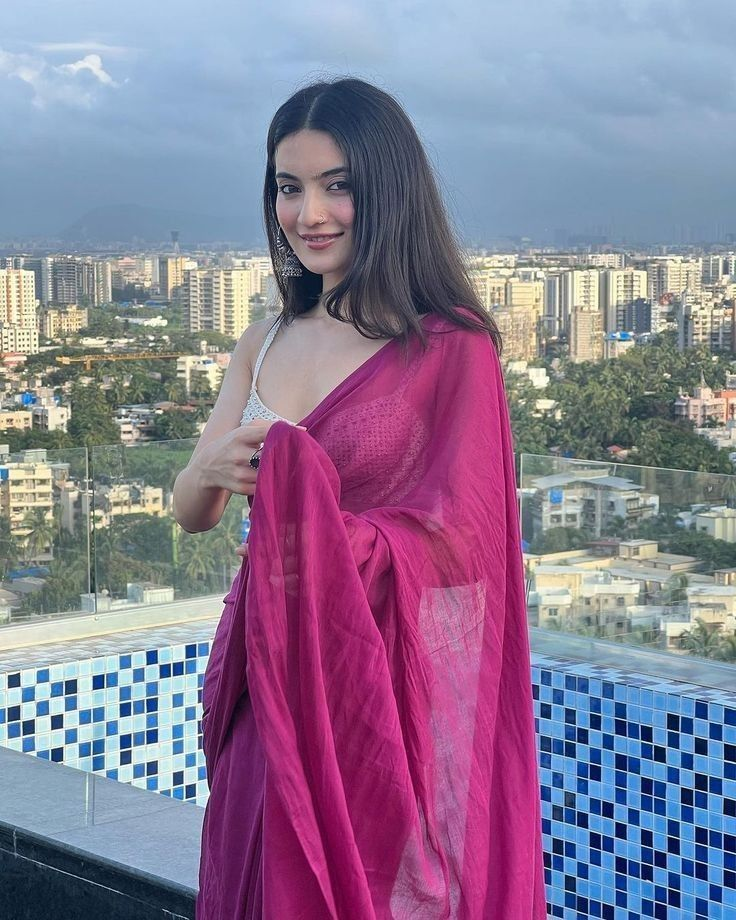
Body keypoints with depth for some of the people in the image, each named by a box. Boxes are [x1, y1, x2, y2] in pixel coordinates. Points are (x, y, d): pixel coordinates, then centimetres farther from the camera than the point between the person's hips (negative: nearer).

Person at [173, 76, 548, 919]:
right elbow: (189, 512, 8)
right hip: (266, 685, 5)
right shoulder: (263, 347, 8)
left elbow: (460, 541, -14)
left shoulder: (451, 352, -10)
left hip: (388, 687, -5)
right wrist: (213, 468, -16)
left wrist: (320, 532, -29)